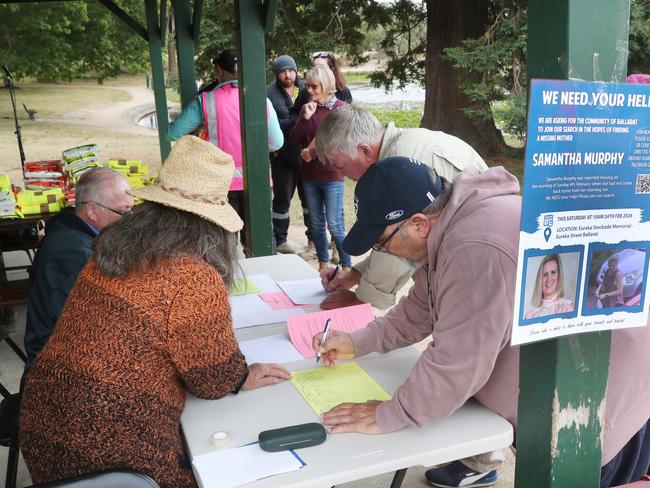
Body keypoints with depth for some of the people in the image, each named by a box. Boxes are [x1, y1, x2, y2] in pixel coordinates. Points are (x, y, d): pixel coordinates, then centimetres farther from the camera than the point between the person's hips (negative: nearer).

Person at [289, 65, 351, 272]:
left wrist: (312, 152, -14)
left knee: (334, 225, -5)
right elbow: (294, 140, 1)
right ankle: (323, 262, 26)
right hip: (309, 175, 5)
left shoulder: (340, 108, -7)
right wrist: (305, 118, -11)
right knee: (316, 224, 13)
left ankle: (347, 265, 9)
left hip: (331, 175, -5)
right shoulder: (307, 108, 7)